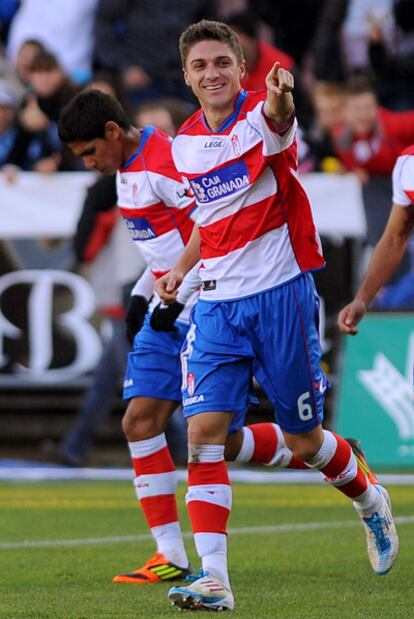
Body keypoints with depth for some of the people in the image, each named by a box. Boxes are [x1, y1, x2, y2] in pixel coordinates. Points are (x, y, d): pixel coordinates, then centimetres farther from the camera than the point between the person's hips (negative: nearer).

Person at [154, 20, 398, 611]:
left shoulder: (260, 116, -10)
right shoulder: (185, 142, 8)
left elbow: (278, 118, -37)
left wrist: (280, 98, -61)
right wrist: (181, 269, 12)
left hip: (280, 294, -4)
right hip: (217, 303, 4)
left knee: (304, 439, 6)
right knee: (204, 433, -12)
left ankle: (369, 500, 39)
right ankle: (213, 578, -12)